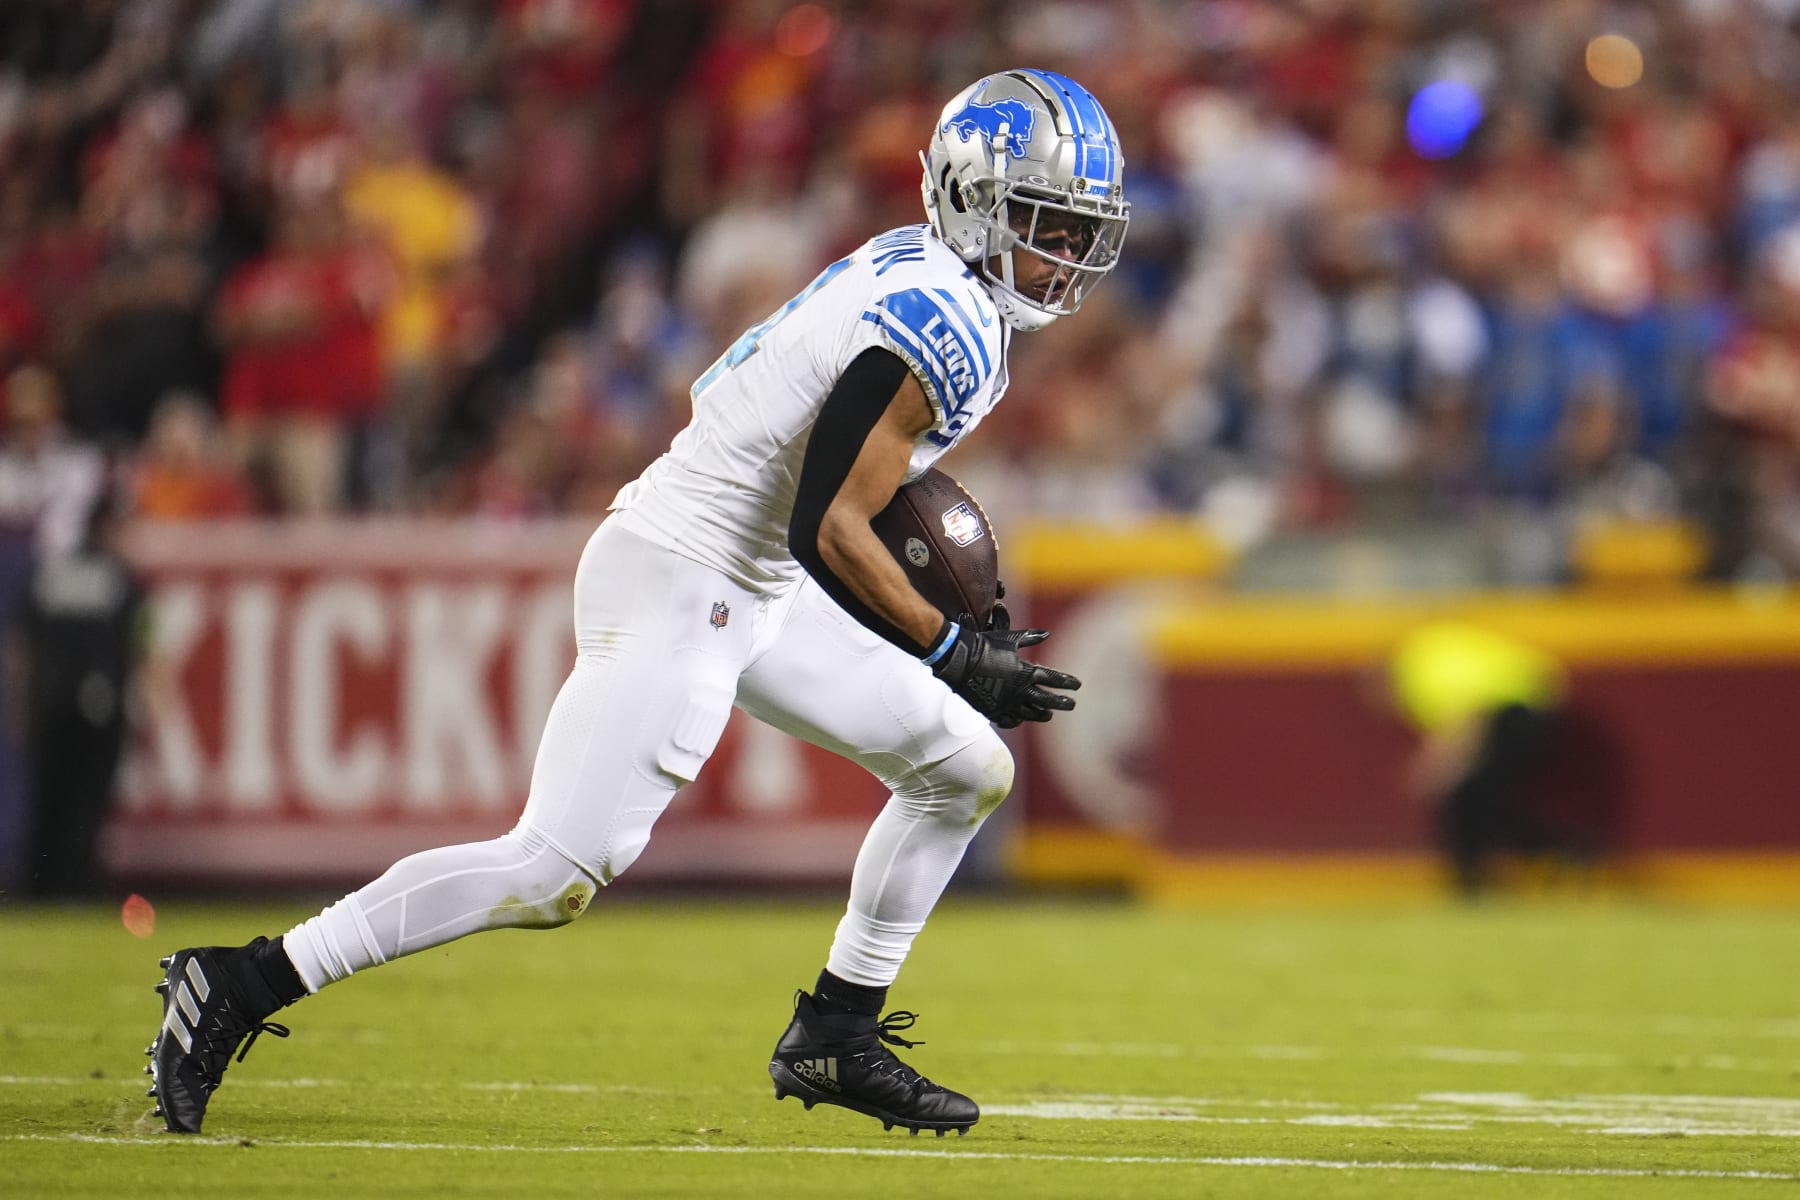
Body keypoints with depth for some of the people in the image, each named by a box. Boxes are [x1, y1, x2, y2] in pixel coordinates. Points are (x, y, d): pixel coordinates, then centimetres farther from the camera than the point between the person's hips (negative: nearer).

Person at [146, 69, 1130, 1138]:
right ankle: (242, 984, -10)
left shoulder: (916, 272, 11)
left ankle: (835, 1042, 18)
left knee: (968, 771, 12)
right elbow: (829, 531, -24)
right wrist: (953, 655, -15)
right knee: (556, 873, -14)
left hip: (752, 595, 11)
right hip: (676, 582, -10)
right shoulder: (942, 330, -20)